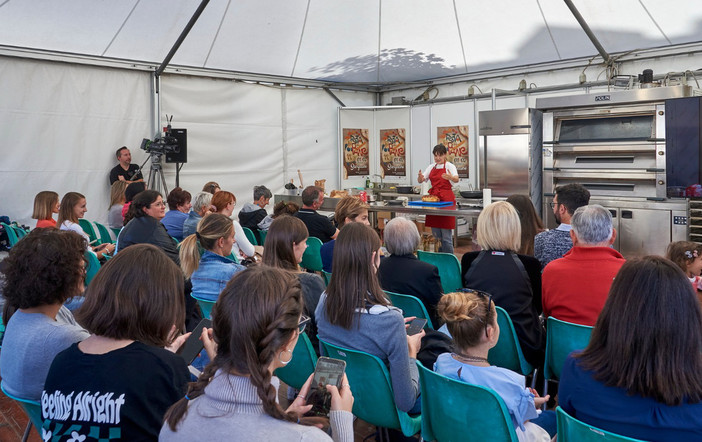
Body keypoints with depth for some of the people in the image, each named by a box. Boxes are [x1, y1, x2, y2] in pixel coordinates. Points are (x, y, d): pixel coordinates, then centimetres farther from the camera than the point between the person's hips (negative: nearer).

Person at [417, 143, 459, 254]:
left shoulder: (449, 166, -3)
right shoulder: (431, 167, 14)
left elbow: (456, 179, -21)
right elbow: (421, 180, 10)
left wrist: (451, 177, -45)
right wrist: (420, 177, -15)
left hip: (446, 199, -5)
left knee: (446, 235, -6)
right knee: (435, 233, 9)